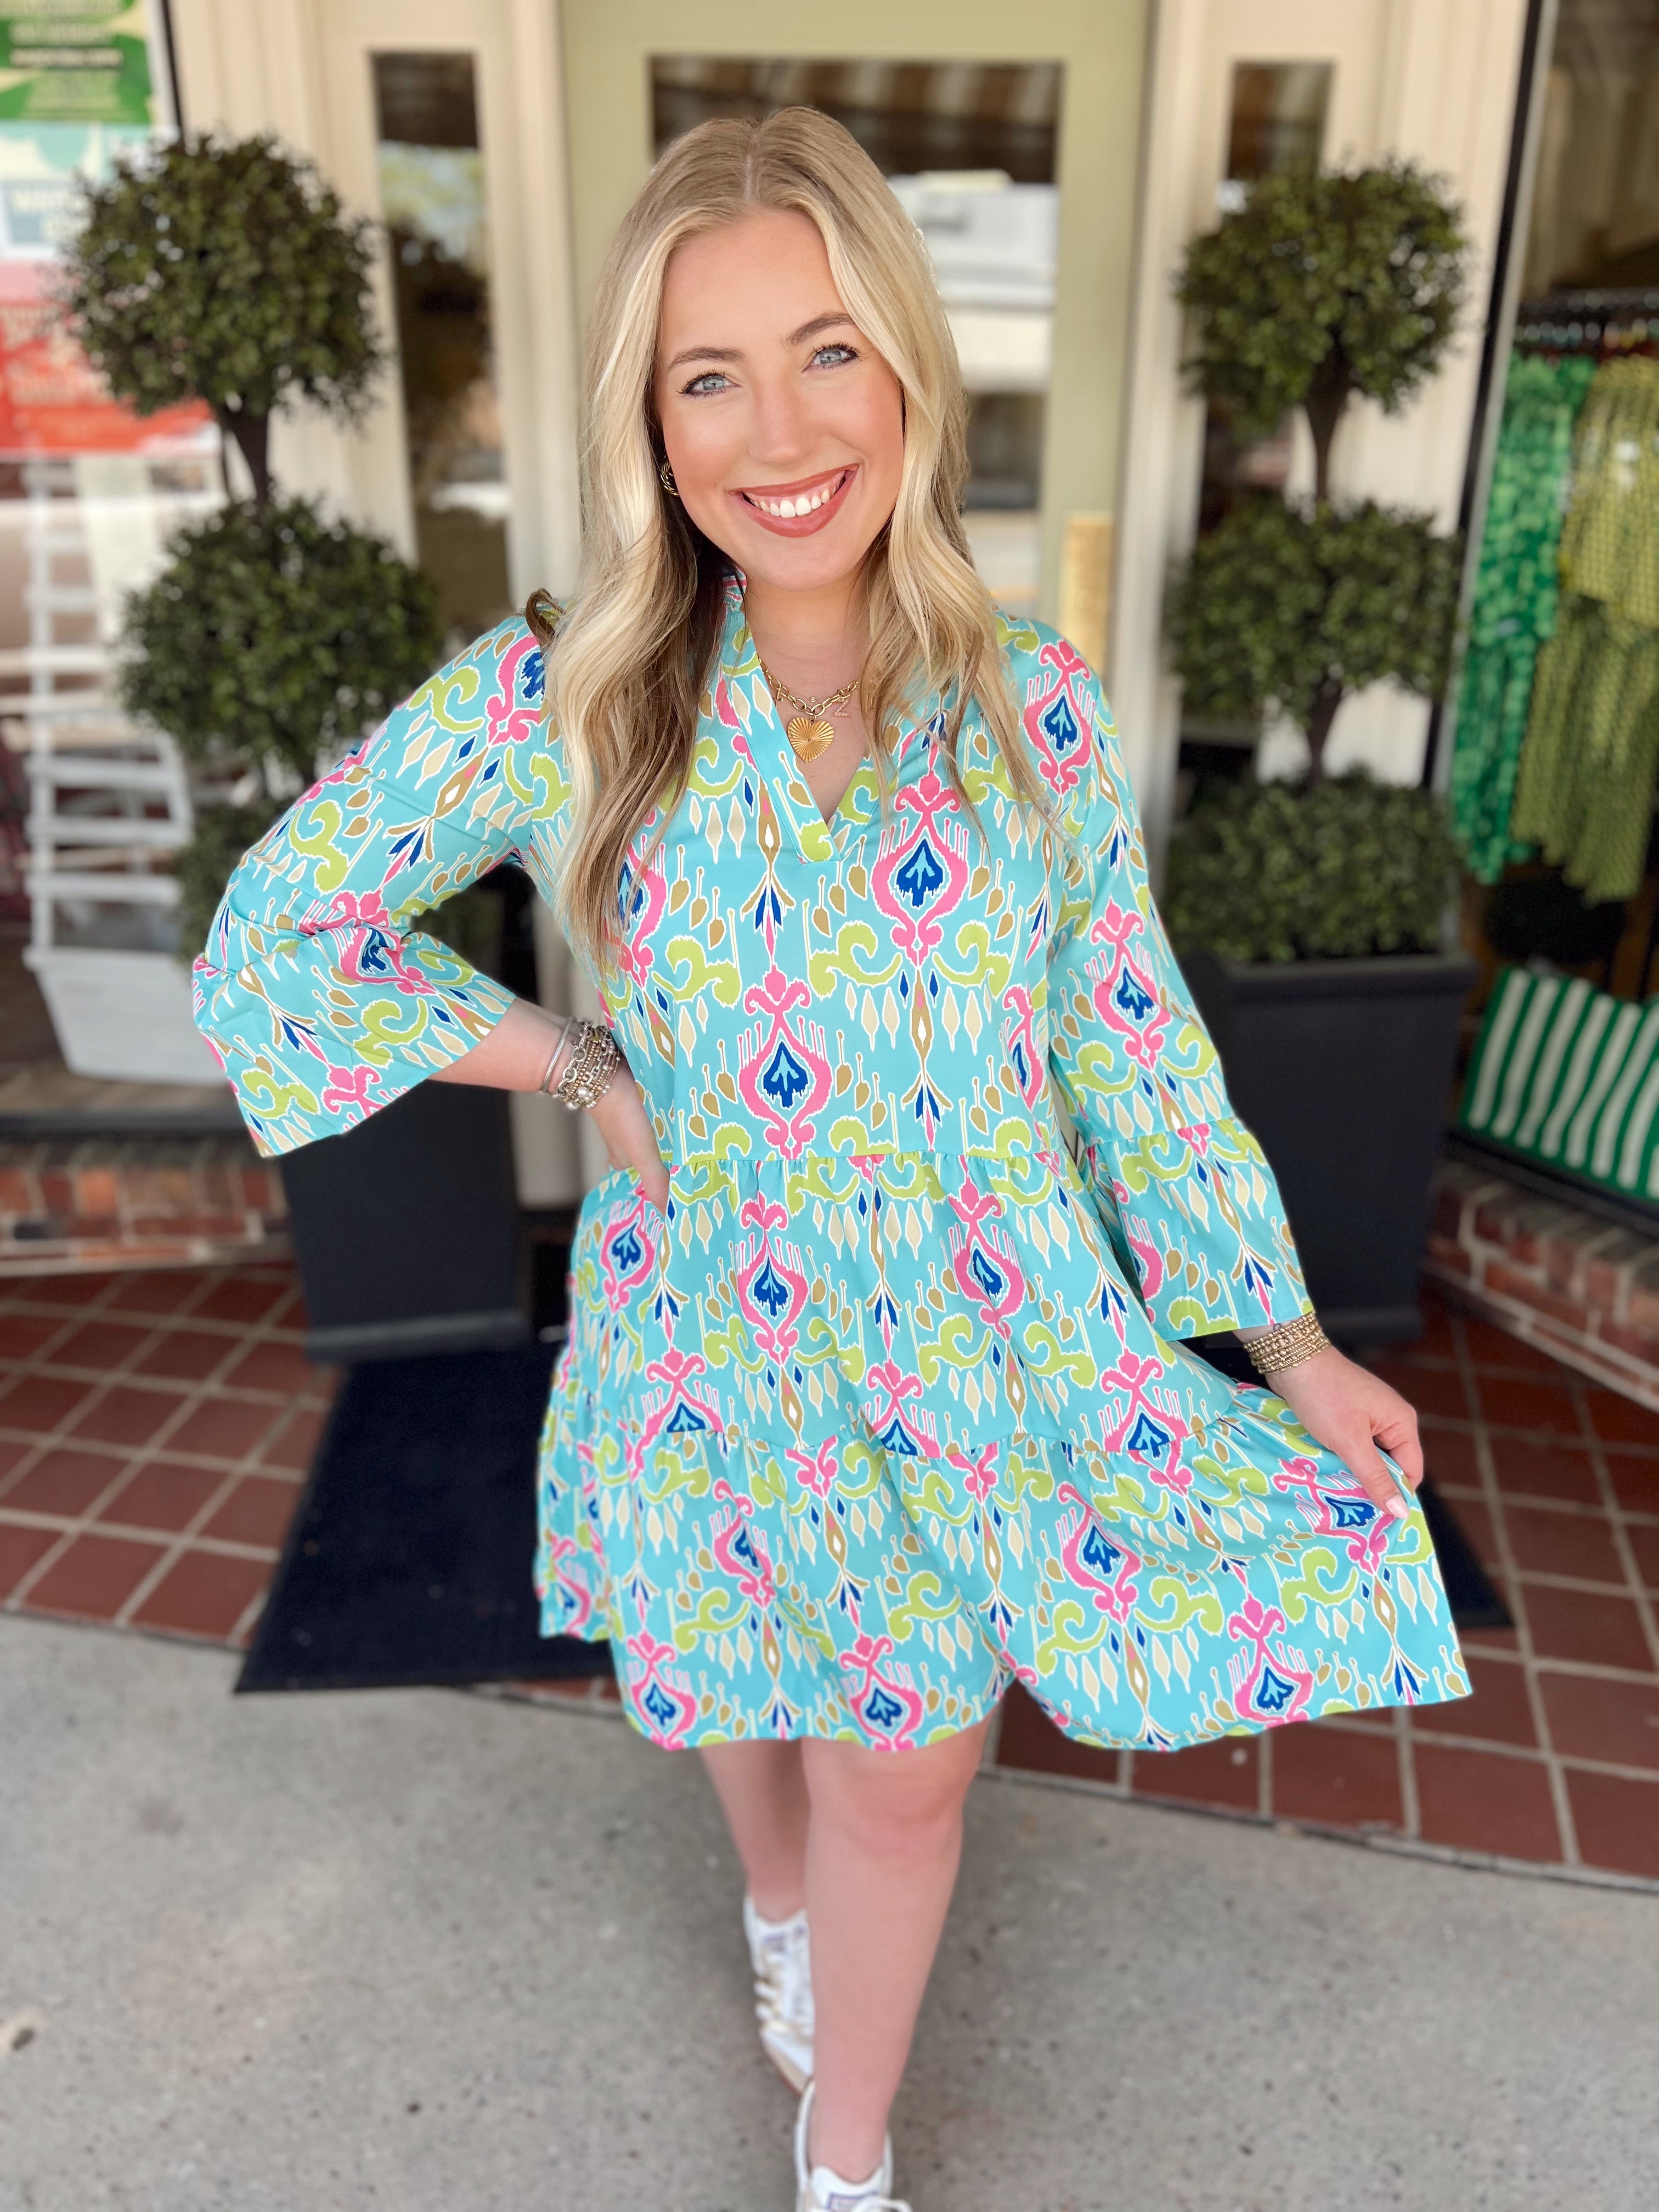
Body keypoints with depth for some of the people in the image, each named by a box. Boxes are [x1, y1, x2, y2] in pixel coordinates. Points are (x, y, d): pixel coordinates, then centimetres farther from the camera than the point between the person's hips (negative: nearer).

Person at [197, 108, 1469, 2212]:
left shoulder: (1034, 710, -10)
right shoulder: (562, 700, -14)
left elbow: (1136, 1050, -2)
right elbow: (270, 937, -6)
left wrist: (1294, 1346, 1)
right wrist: (585, 1069, -14)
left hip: (980, 1344, 1)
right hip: (717, 1345, 0)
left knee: (906, 1779, 16)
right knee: (759, 1715, 26)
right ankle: (781, 1902, 64)